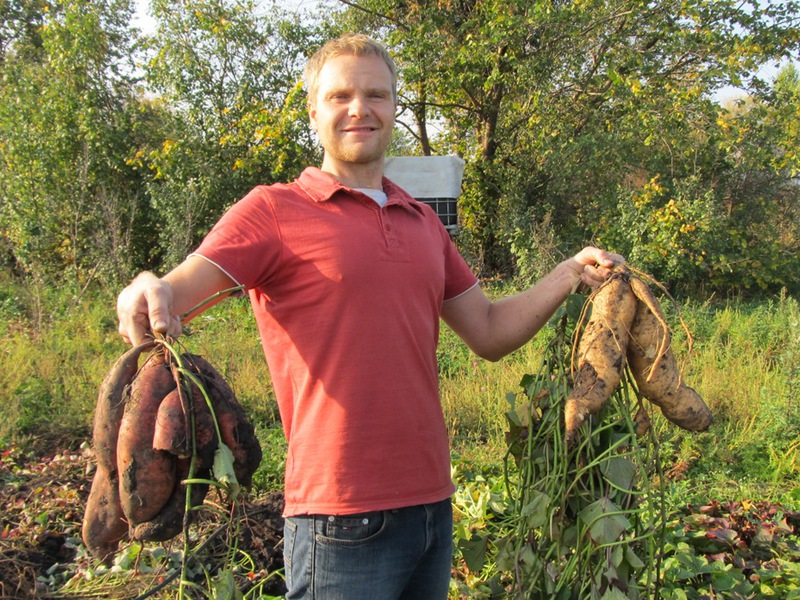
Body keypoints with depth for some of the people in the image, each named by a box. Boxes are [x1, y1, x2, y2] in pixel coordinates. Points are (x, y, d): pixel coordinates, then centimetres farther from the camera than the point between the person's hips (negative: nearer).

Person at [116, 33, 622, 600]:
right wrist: (150, 293, -37)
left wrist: (569, 275, 4)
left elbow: (489, 333, 16)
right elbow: (176, 290, -15)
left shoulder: (424, 223, 13)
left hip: (433, 504, 6)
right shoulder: (275, 210, -4)